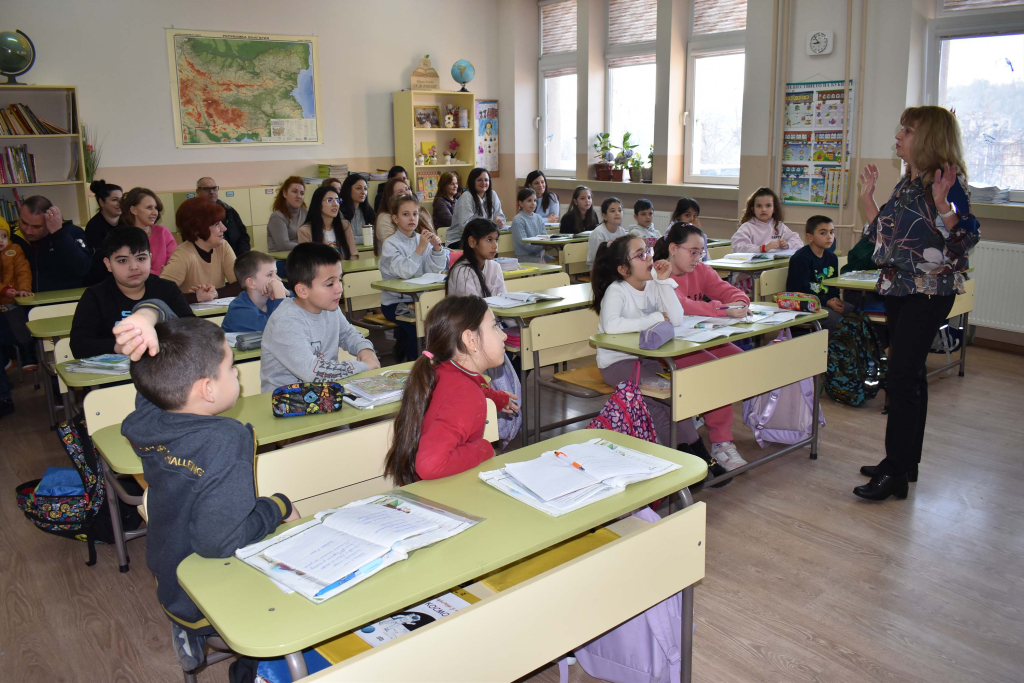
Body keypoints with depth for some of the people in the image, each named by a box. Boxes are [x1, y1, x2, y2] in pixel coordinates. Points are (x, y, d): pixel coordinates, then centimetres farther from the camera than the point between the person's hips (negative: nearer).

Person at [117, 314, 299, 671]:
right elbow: (219, 541, -37)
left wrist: (146, 317, -20)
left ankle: (189, 633, 19)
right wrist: (279, 506, -23)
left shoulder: (147, 420, -11)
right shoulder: (226, 442, -34)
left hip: (169, 584, 7)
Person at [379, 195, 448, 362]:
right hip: (395, 302, -4)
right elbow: (405, 272, -23)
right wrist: (421, 248, -30)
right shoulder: (391, 244, -8)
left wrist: (437, 248, -17)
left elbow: (433, 271, -1)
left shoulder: (422, 239, 7)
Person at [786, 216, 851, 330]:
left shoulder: (831, 257, 13)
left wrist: (834, 299, -8)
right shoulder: (801, 258, -13)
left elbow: (833, 285, 16)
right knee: (834, 318, -29)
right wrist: (827, 302, -21)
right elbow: (802, 289, -19)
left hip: (826, 300, 8)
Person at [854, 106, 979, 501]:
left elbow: (965, 240, -18)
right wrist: (867, 198, 15)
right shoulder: (907, 183, 13)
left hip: (929, 293, -9)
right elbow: (886, 236, 18)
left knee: (901, 378, -11)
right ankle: (905, 462, 24)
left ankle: (896, 473, -4)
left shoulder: (948, 181, -12)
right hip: (899, 289, 9)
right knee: (910, 374, 14)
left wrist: (942, 205, -30)